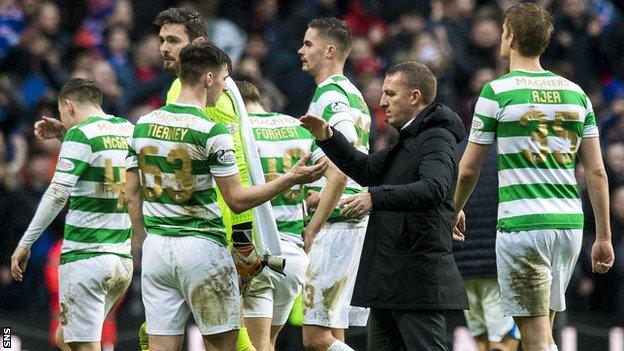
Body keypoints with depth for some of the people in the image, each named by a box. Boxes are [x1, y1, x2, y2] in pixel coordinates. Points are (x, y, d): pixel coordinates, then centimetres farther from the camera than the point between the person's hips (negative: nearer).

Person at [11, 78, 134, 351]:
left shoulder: (80, 135, -9)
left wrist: (25, 243, -12)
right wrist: (64, 134, 34)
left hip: (85, 257, -7)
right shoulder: (129, 130, 11)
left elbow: (58, 194, -16)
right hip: (123, 258, 7)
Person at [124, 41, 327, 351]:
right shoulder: (212, 132, -12)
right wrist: (290, 179, -5)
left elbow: (132, 195, 11)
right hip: (201, 248, -6)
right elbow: (237, 200, -11)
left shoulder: (143, 125, 6)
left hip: (156, 247, 6)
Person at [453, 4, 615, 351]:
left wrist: (455, 211, 19)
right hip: (569, 222, 6)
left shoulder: (497, 92, -6)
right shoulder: (575, 93, 8)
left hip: (521, 222, -6)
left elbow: (469, 169, 0)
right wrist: (604, 237, 10)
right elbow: (597, 171, 6)